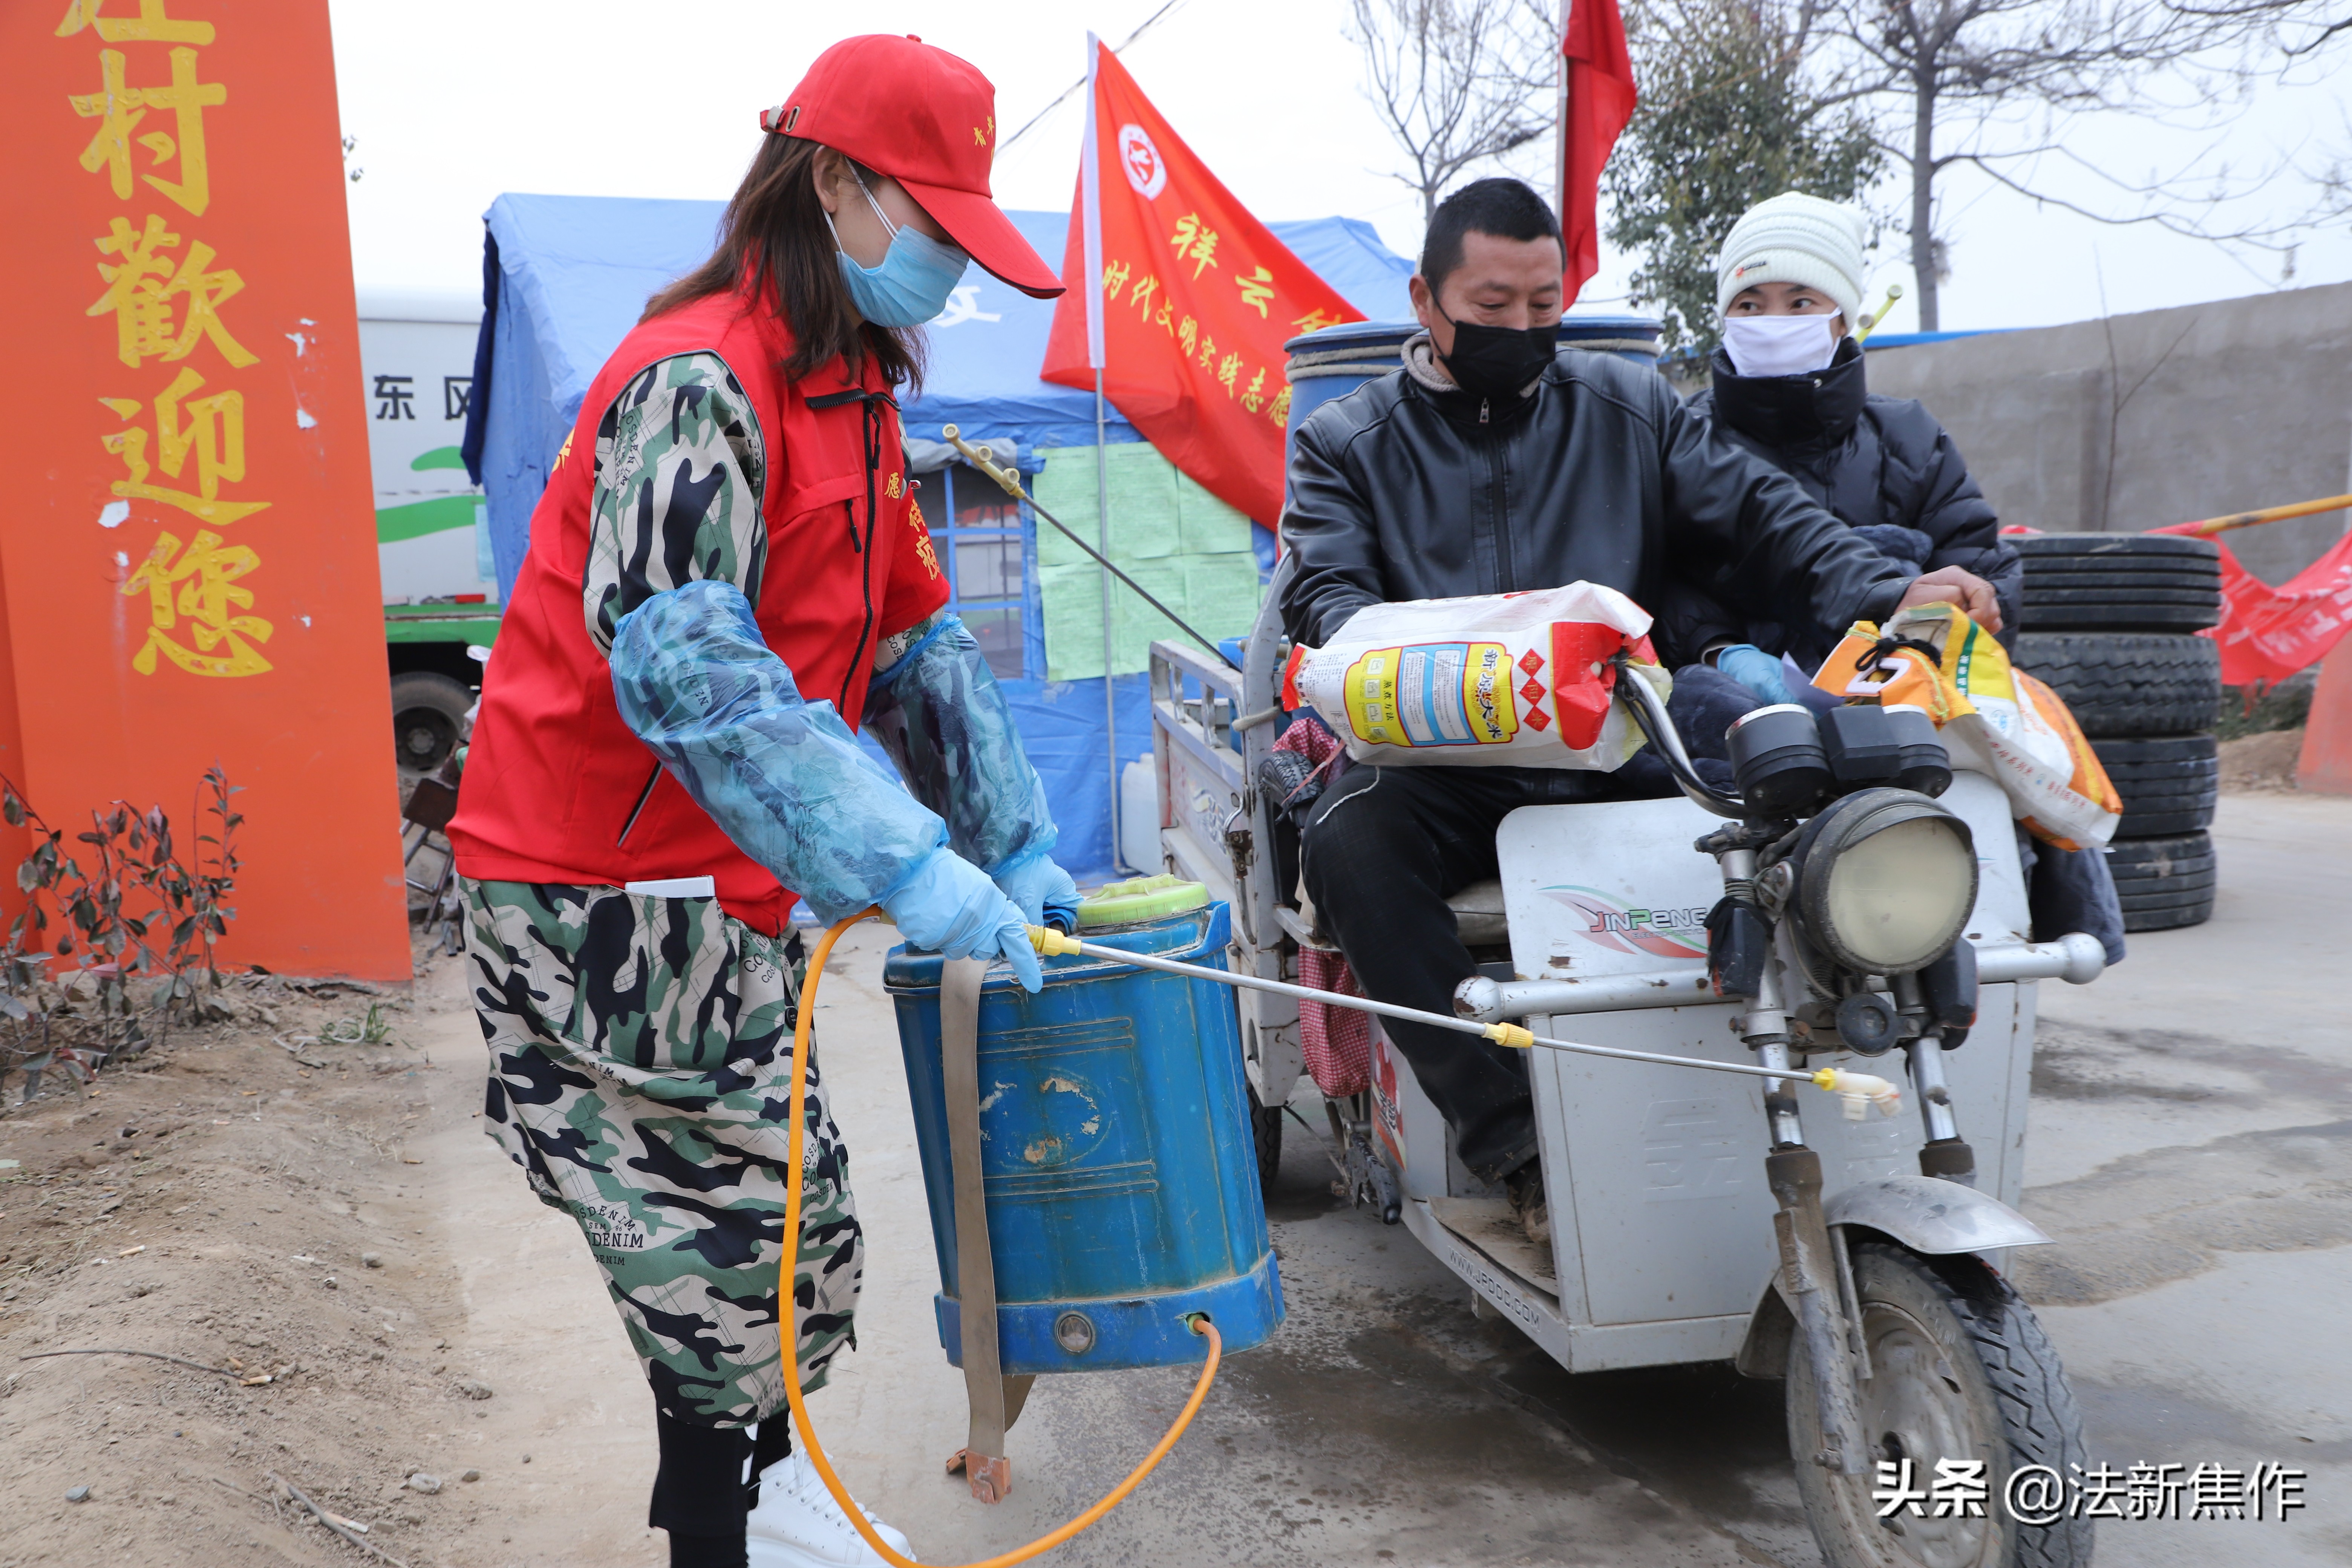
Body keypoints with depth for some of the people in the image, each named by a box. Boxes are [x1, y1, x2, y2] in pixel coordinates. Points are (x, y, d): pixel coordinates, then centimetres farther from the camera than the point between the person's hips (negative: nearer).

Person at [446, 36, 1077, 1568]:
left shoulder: (856, 395, 13)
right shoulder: (698, 381, -19)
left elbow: (915, 644, 15)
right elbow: (684, 671, -31)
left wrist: (1017, 845, 10)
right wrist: (910, 869, -35)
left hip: (726, 896, 10)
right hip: (604, 895, -9)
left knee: (796, 1219, 18)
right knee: (730, 1228, -2)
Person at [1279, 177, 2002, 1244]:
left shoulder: (1629, 408, 18)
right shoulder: (1348, 441, 11)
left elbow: (1756, 512, 9)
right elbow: (1324, 588, -4)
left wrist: (1886, 592, -10)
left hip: (1618, 754, 2)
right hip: (1444, 766, -1)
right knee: (1349, 846, -33)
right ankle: (1514, 1141, -28)